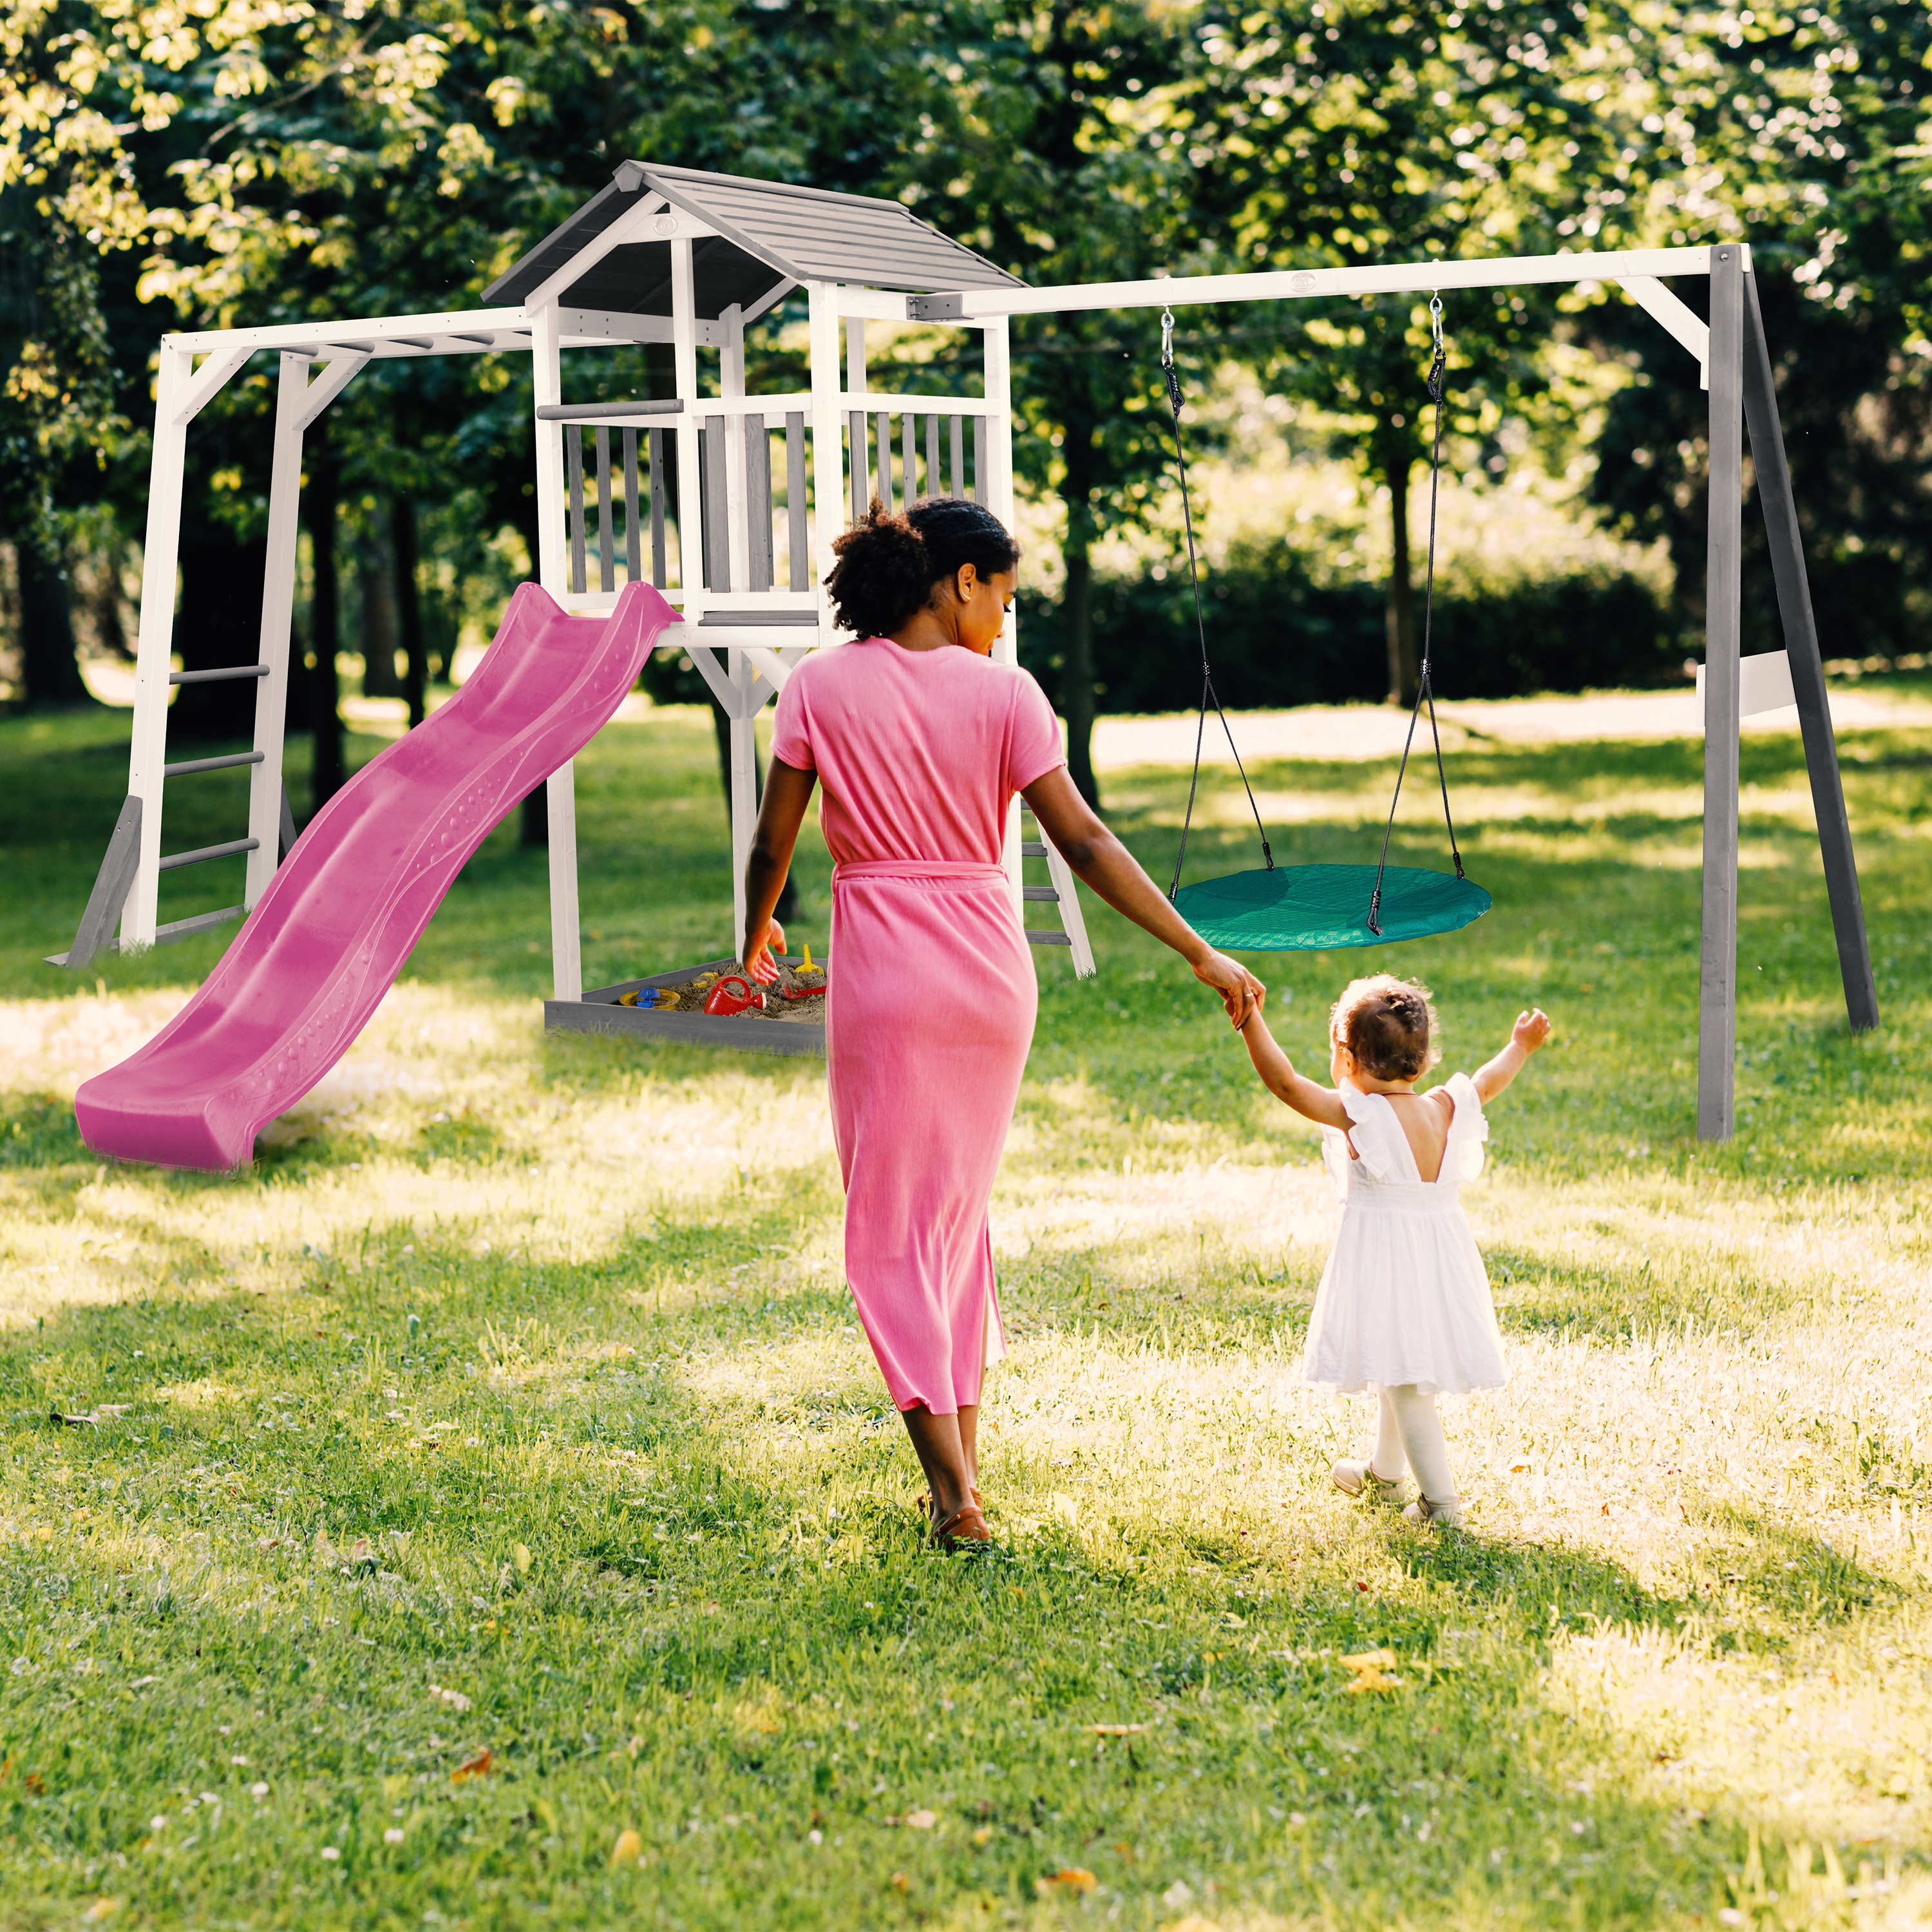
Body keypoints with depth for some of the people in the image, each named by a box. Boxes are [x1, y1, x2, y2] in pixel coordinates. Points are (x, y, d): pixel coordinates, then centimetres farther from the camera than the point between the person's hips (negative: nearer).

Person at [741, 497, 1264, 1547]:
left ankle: (953, 1491, -3)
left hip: (883, 968, -2)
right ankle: (963, 1453, 24)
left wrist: (756, 936, 21)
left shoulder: (821, 685, -3)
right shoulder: (1003, 692, -3)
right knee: (960, 1207, 19)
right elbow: (1084, 844, -7)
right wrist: (1201, 954, -3)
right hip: (991, 964, 2)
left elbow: (772, 841, 0)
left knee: (891, 1226, 4)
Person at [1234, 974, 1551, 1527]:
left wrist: (1249, 1019, -23)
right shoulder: (1446, 1109, 1)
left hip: (1384, 1259, -7)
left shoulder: (1357, 1114, -17)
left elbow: (1284, 1081, -23)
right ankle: (1382, 1471, 43)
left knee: (1404, 1380, -3)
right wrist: (1520, 1048, 37)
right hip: (1441, 1251, 7)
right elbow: (1487, 1083, 20)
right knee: (1402, 1372, 24)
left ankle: (1440, 1498, -5)